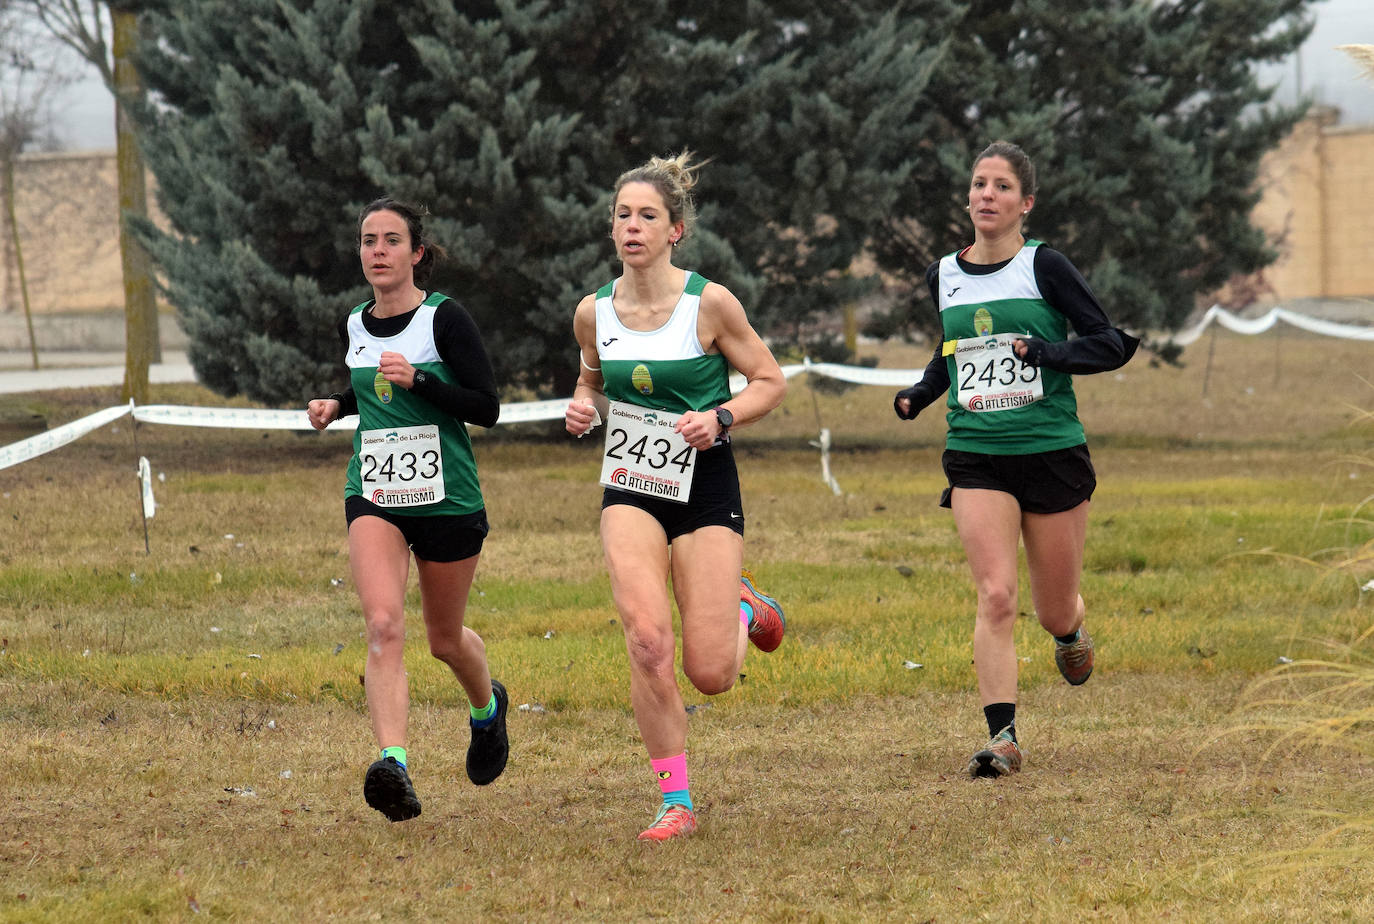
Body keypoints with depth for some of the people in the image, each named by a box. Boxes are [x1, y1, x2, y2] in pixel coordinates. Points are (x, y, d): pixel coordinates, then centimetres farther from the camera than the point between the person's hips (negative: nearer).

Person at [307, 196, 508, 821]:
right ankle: (393, 767, -33)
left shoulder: (445, 318, -9)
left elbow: (487, 407, -11)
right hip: (373, 497, 3)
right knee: (383, 626, -21)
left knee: (445, 639, 14)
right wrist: (336, 406, 6)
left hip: (447, 499, -3)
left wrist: (417, 379, -23)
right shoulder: (353, 326, 7)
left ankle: (487, 706, 49)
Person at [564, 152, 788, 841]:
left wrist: (720, 418, -18)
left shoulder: (710, 304, -11)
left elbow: (769, 382, -1)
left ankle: (742, 608, 33)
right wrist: (583, 406, -3)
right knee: (648, 641, -21)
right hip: (630, 491, 2)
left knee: (711, 675, -4)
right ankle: (676, 803, -8)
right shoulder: (594, 312, 0)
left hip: (705, 492, -2)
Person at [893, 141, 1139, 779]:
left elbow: (1110, 344, -5)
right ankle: (1002, 737, -14)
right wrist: (919, 395, 8)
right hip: (976, 460, 2)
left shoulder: (1044, 267, -5)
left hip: (1053, 454, -2)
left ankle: (1070, 633, 46)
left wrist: (1047, 353, -20)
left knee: (1055, 611, 8)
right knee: (995, 596, -16)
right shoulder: (943, 276, 8)